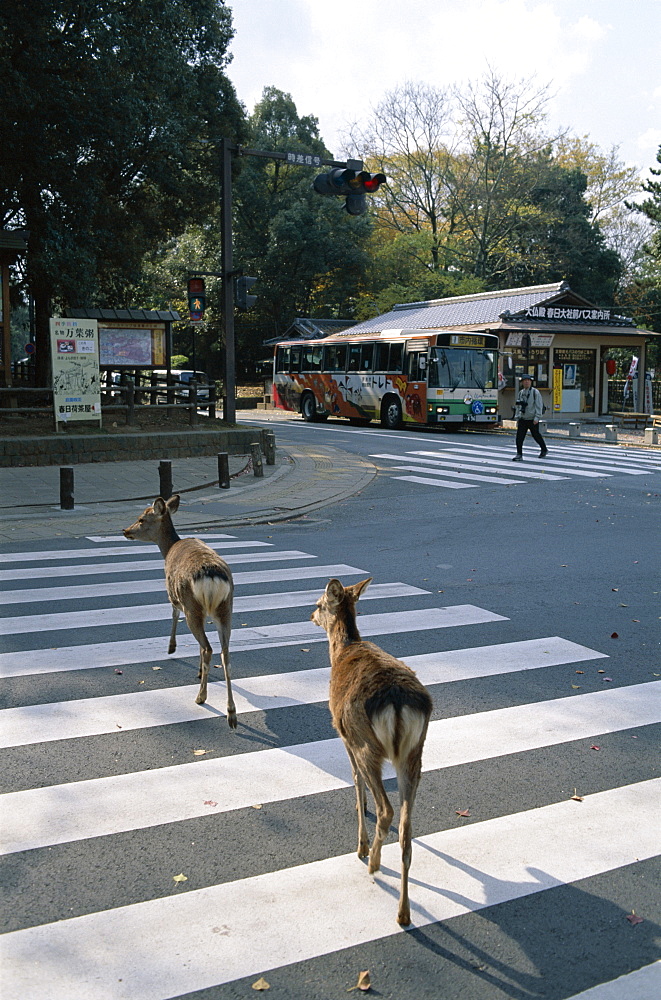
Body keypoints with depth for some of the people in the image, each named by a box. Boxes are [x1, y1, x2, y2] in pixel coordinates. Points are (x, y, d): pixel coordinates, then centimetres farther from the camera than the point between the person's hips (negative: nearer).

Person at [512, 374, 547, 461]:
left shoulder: (535, 392, -6)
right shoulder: (521, 393, 10)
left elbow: (539, 406, -10)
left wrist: (537, 417, -17)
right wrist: (518, 418, 13)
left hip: (532, 420, -4)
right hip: (522, 419, 4)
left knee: (536, 435, 9)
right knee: (519, 437, -7)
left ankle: (544, 450, 32)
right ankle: (519, 455, -5)